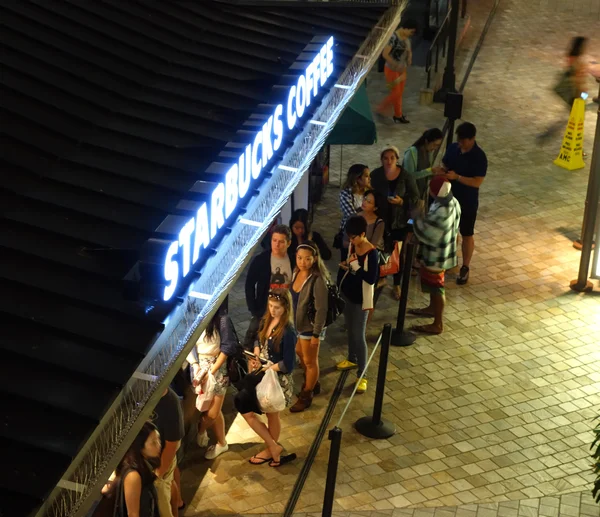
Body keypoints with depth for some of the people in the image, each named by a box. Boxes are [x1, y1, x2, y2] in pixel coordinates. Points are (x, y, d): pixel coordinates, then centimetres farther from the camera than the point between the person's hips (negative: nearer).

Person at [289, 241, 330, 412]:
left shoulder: (317, 280, -28)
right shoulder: (297, 272, -5)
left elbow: (321, 309, -23)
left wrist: (316, 334, -20)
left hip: (310, 326, -8)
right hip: (297, 323, 8)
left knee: (310, 361, 11)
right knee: (300, 354, 26)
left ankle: (306, 396, 29)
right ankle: (312, 384, 48)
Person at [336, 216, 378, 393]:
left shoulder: (371, 252, -25)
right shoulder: (353, 246, -3)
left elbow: (372, 279, -27)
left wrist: (356, 267, -29)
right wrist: (346, 266, -2)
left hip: (361, 298, -8)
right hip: (347, 293, 8)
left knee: (359, 335, -4)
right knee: (350, 330, 24)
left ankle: (361, 375, 4)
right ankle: (352, 359, 45)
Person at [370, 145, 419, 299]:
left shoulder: (406, 176, -10)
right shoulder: (376, 175, -7)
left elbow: (415, 197, -6)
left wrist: (402, 201, -22)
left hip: (399, 221, 0)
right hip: (380, 220, 1)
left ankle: (397, 285, 25)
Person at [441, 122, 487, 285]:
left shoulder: (479, 157, -21)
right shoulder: (453, 148, -5)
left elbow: (477, 182, -23)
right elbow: (444, 165, 8)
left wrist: (457, 177, -33)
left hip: (467, 202, -5)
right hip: (449, 197, 5)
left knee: (467, 235, 10)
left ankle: (465, 268, 25)